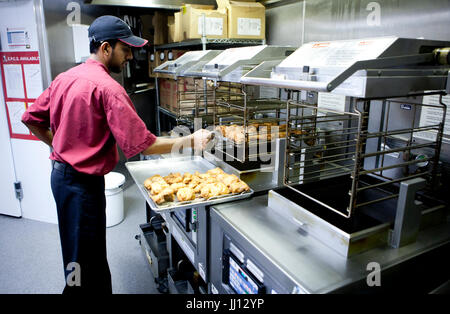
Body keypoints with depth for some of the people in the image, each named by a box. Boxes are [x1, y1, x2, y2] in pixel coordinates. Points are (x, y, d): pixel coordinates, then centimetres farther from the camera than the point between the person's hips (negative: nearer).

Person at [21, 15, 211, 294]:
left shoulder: (65, 78, 6)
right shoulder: (107, 87, -21)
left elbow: (31, 119, 13)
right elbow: (143, 144, -25)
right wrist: (191, 141, -18)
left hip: (61, 174, 10)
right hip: (84, 183, -9)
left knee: (92, 256, 25)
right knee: (84, 270, 7)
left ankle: (101, 289, 42)